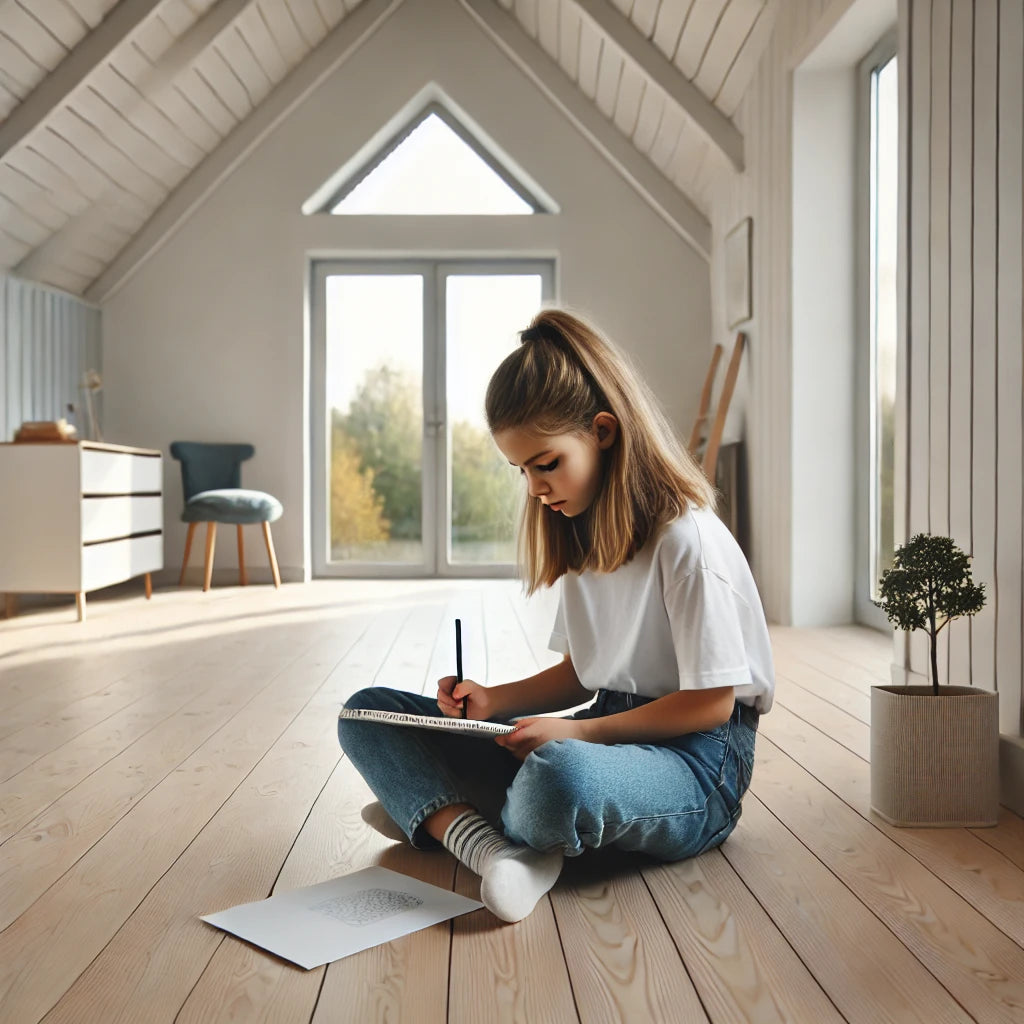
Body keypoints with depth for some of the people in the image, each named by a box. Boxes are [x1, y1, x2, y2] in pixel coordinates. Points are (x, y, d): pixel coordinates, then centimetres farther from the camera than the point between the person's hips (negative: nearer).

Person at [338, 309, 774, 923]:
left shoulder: (687, 538, -16)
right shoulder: (586, 537, 11)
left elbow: (709, 704, -14)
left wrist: (579, 731, -19)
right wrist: (493, 701, -1)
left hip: (693, 757, -8)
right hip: (603, 732, 9)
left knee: (560, 775, -46)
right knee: (368, 711, -2)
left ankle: (439, 817, -12)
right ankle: (493, 848, -27)